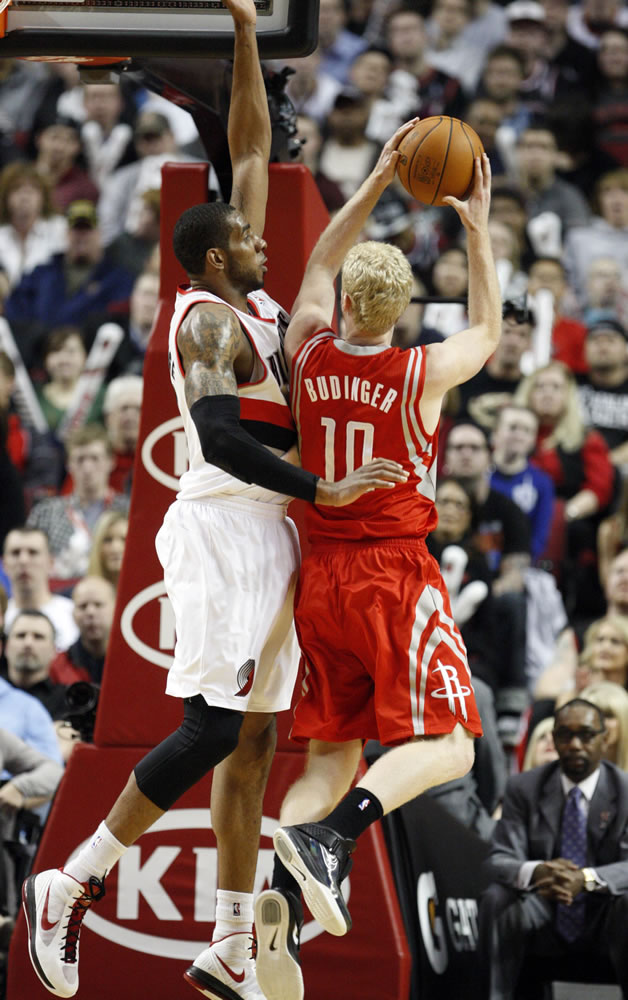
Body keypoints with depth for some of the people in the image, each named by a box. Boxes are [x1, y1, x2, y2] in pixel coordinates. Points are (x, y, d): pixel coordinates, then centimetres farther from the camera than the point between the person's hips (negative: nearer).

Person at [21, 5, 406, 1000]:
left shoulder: (246, 297, 13)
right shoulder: (211, 321, -11)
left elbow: (252, 151, 18)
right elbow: (223, 440, -24)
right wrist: (323, 489, -24)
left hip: (266, 535, 9)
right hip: (227, 529, -9)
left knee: (253, 743, 7)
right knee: (214, 727, -15)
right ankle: (70, 887, -12)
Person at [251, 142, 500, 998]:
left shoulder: (309, 356, -1)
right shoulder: (423, 373, -10)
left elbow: (320, 265, 18)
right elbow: (488, 330, 13)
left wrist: (379, 180, 19)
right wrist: (478, 231, 18)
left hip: (322, 574, 5)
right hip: (398, 574, -5)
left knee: (333, 751, 10)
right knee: (445, 745, -2)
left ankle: (283, 894, -12)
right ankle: (332, 835, -29)